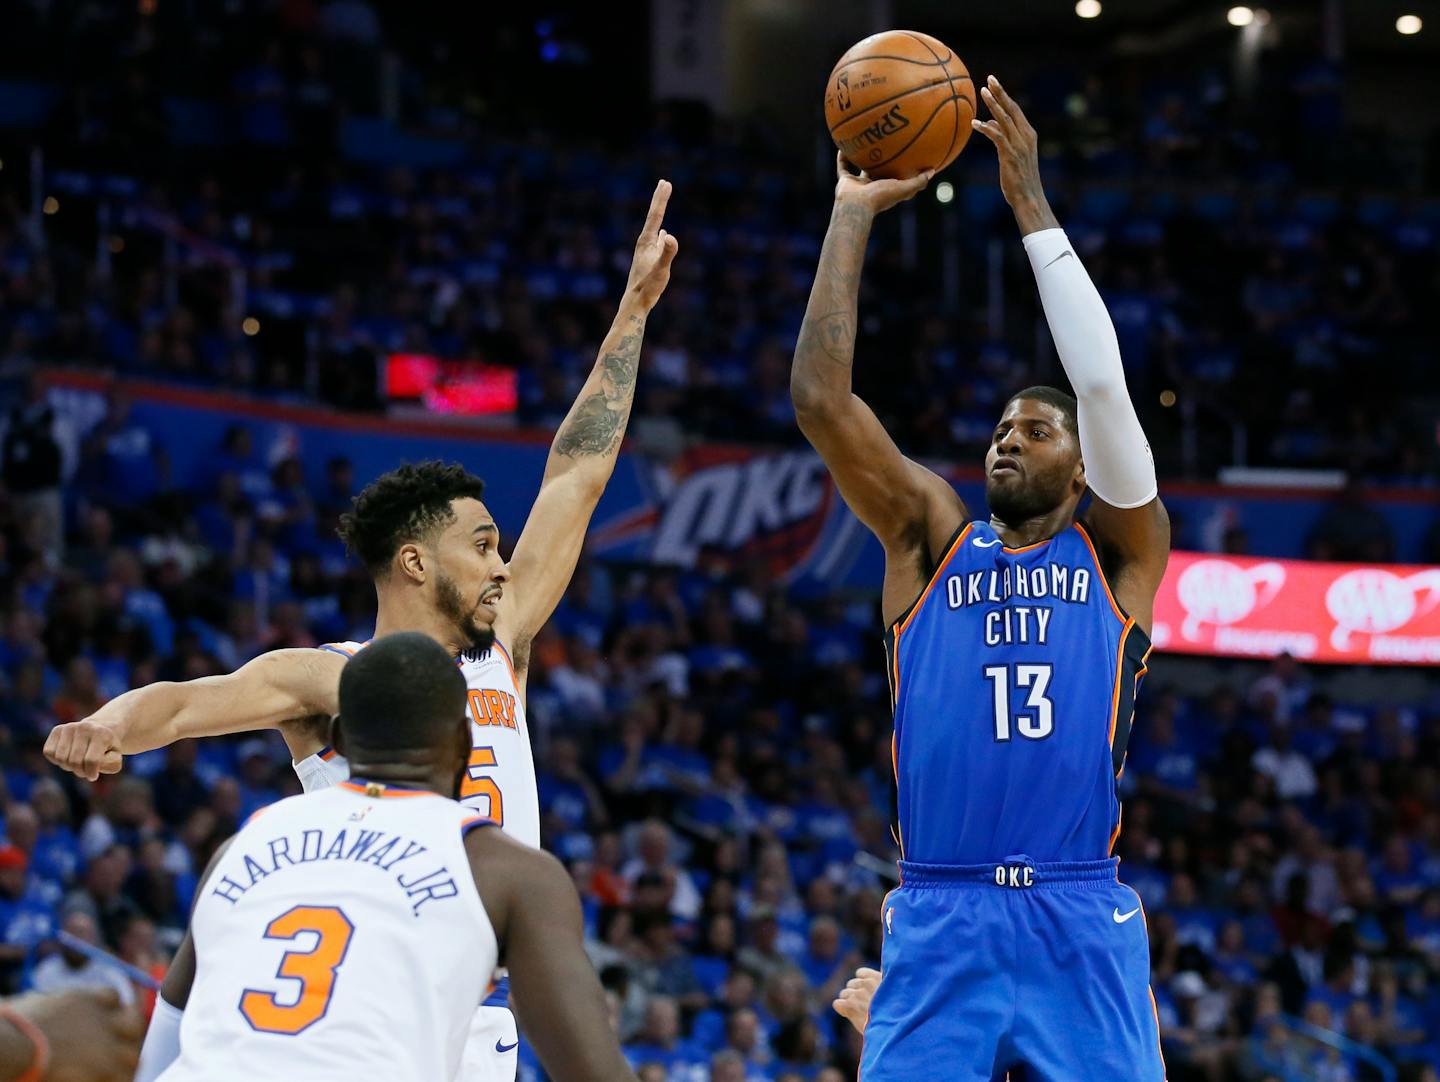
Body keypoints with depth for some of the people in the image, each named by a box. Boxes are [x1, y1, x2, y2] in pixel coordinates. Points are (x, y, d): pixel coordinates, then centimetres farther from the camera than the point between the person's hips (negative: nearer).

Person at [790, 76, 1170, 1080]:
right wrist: (853, 214, 5)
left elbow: (1103, 383, -4)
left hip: (1081, 922, -1)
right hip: (939, 920, 1)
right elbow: (821, 396, 5)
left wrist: (1034, 208, -2)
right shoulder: (932, 538, 15)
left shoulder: (1121, 550, 11)